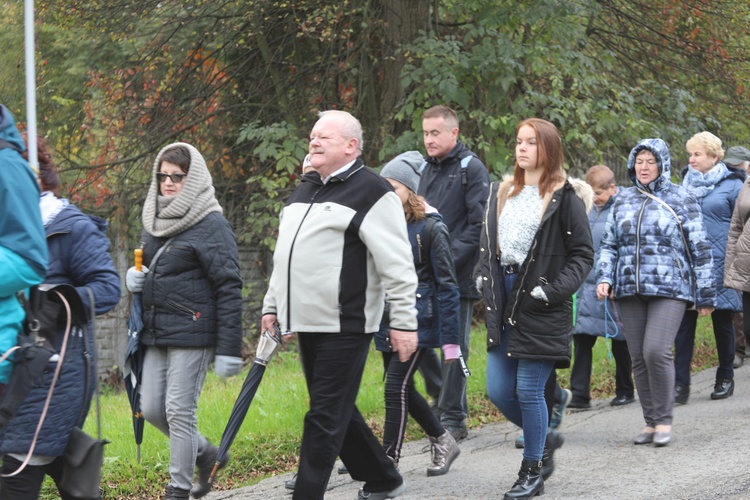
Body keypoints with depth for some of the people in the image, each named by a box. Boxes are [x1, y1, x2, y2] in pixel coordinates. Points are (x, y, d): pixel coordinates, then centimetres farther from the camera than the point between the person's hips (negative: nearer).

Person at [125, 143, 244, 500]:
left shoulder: (211, 226, -9)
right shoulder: (155, 221, 14)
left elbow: (229, 289, -13)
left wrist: (229, 348, -17)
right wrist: (133, 278, 4)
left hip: (192, 333, -8)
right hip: (157, 333, 8)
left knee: (179, 411, -5)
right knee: (151, 409, 8)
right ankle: (206, 454, 30)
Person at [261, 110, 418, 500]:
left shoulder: (371, 192, -9)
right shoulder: (304, 190, 17)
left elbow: (397, 264, -12)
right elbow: (286, 255, 26)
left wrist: (404, 321, -15)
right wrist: (272, 305, 23)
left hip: (345, 326, -9)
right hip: (308, 322, 9)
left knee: (326, 416, -7)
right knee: (338, 411, 15)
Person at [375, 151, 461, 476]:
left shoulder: (431, 228, -9)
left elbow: (446, 286, -9)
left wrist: (450, 339, -13)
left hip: (419, 322, -7)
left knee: (395, 386, -13)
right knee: (404, 389, 12)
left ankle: (389, 462, -9)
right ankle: (443, 441, 32)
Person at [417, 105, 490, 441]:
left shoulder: (471, 168, -6)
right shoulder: (427, 169, 15)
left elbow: (480, 224, -12)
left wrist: (451, 257, -18)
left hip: (458, 275, -7)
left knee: (454, 346, -1)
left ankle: (453, 418, 5)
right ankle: (444, 398, 24)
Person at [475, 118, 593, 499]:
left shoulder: (565, 197, -6)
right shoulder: (502, 193, 14)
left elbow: (583, 254, -6)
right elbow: (487, 241, 25)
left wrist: (554, 289, -16)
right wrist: (483, 276, 8)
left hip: (541, 308, -7)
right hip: (504, 301, 7)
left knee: (529, 390, -4)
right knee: (499, 391, 5)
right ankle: (545, 439, 30)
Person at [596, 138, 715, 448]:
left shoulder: (681, 200, 3)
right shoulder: (623, 201, 14)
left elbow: (700, 250, 4)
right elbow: (609, 244, 16)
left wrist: (706, 295, 2)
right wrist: (604, 278, -1)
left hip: (669, 289, -4)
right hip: (629, 292, 4)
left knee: (656, 351, -17)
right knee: (639, 358, 4)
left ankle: (664, 421, -4)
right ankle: (650, 422, 14)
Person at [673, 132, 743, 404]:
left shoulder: (732, 184, -2)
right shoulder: (687, 181, 11)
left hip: (719, 264, -3)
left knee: (722, 321, 8)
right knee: (684, 321, -4)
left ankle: (725, 378, 22)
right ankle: (681, 384, -5)